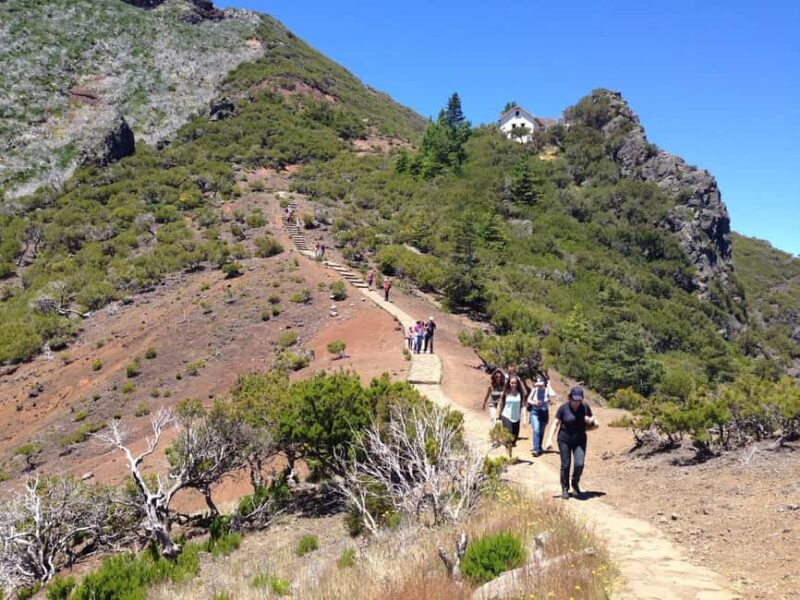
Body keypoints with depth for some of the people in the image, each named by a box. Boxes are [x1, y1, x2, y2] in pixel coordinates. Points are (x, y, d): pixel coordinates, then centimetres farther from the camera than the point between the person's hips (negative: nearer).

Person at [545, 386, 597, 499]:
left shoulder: (585, 407, -5)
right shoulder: (563, 408, -12)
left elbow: (592, 419, 11)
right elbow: (556, 424, -9)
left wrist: (591, 420, -14)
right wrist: (550, 439, -16)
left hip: (580, 441, 2)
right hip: (565, 440, -2)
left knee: (579, 464, -8)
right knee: (565, 465, 4)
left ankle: (575, 484, 20)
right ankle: (565, 489, 21)